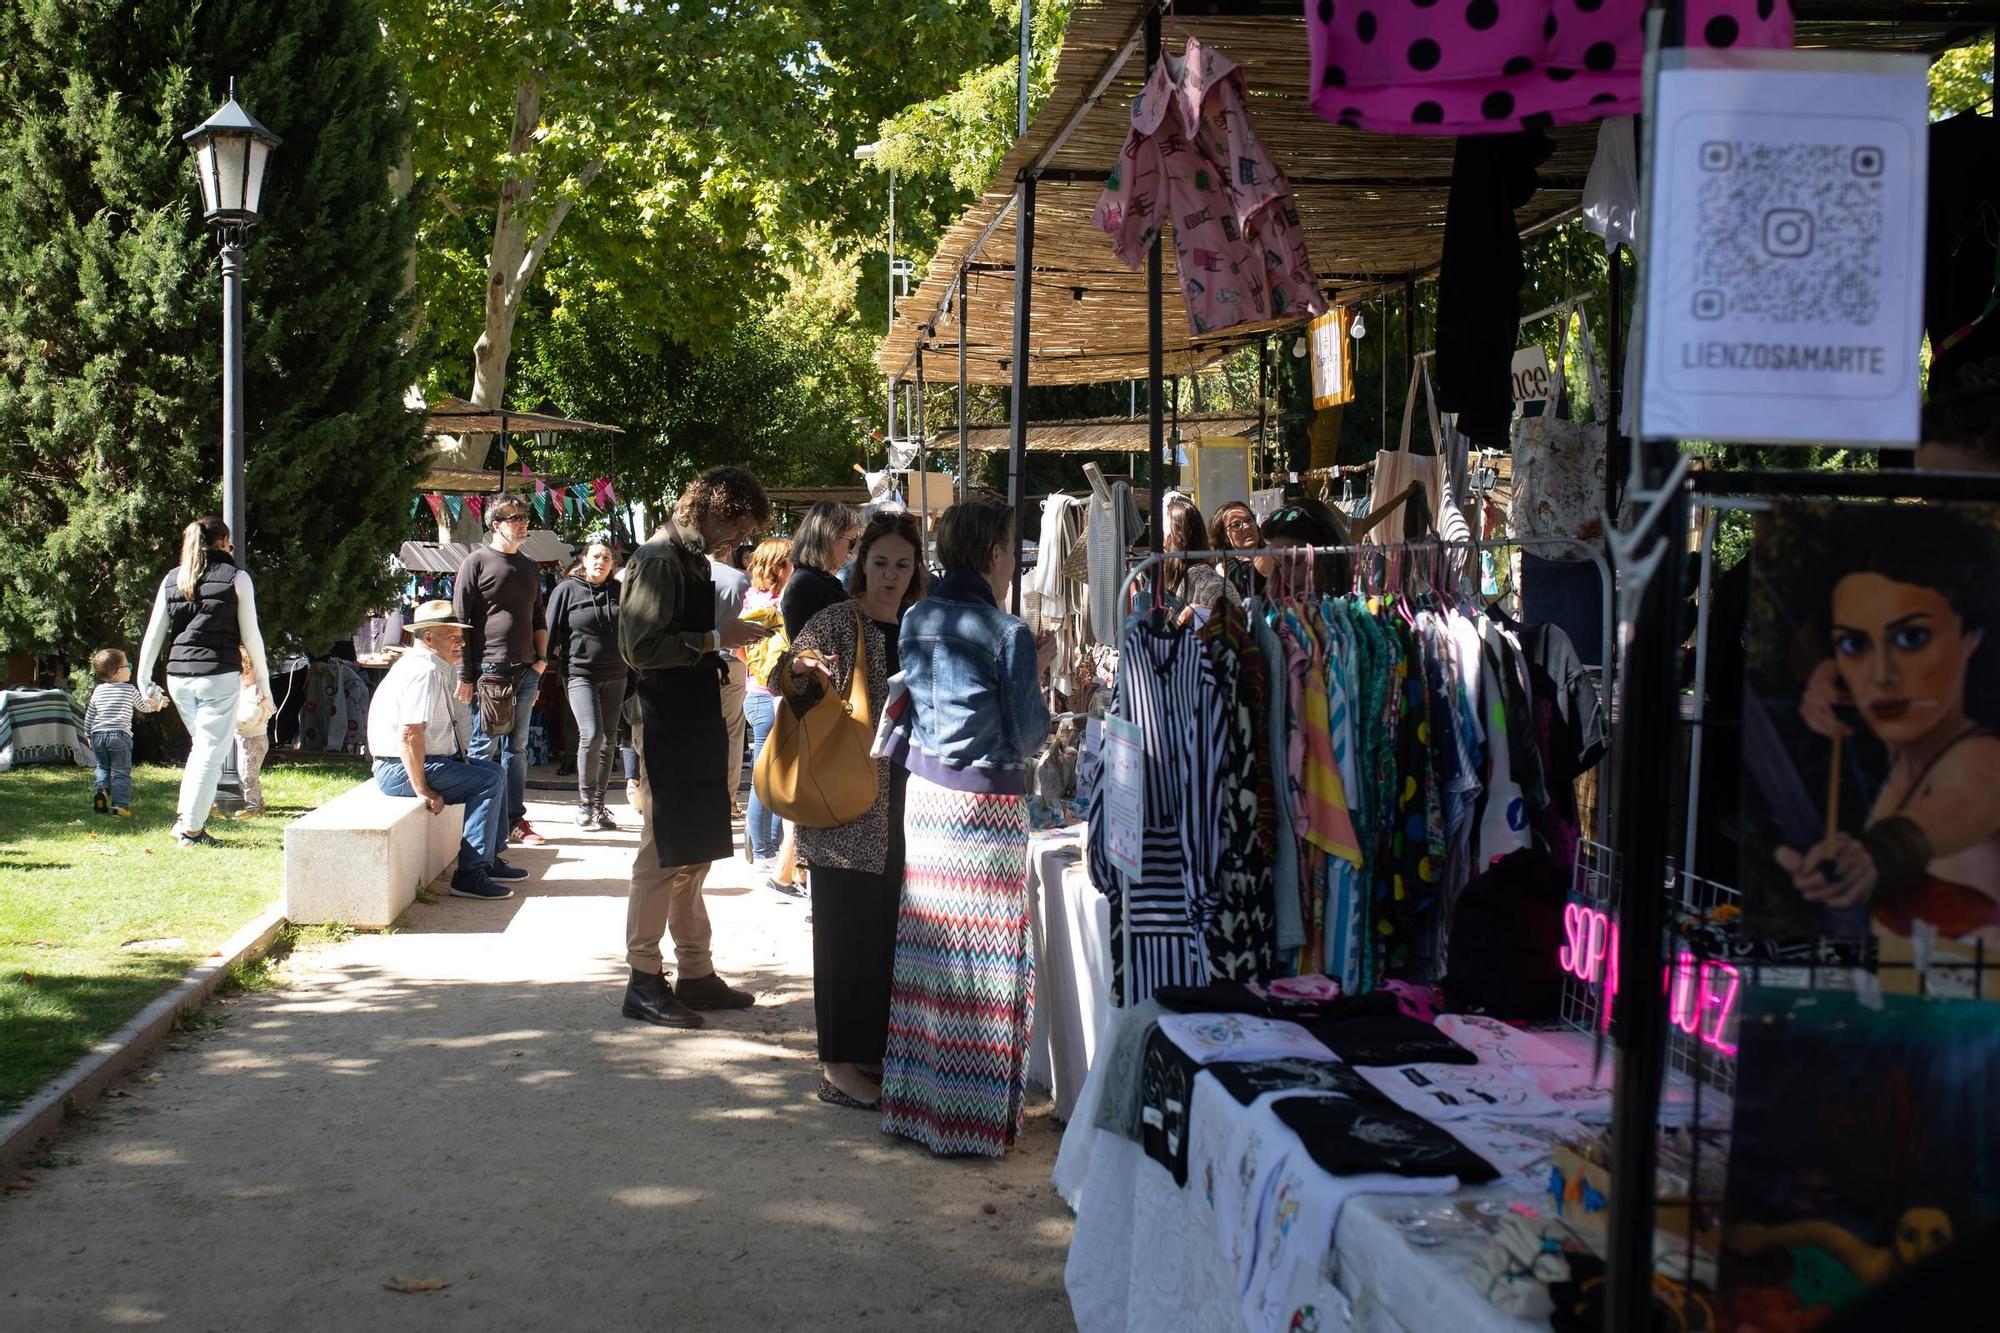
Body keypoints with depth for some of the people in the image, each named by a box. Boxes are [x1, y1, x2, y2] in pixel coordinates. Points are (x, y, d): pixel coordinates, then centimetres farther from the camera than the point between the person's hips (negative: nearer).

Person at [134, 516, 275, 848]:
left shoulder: (172, 579, 10)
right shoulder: (236, 578, -2)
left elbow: (154, 633, 9)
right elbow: (250, 636, -1)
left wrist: (144, 678, 16)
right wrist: (263, 681, 6)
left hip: (178, 675, 5)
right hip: (219, 675, -5)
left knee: (200, 744, 21)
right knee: (211, 750, 1)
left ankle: (184, 817, 13)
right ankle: (192, 830, 1)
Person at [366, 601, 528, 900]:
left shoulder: (437, 668, 15)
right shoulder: (425, 671, -20)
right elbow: (410, 735, -28)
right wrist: (422, 790, -26)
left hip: (429, 760, 11)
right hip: (401, 769, -11)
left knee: (495, 770, 16)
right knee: (489, 781, -18)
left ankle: (490, 860, 19)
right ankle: (470, 875, -18)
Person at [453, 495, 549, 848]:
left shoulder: (528, 567, 18)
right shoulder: (478, 561, -2)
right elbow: (460, 620, -6)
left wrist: (542, 657, 12)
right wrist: (465, 675, -11)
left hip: (526, 672, 6)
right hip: (490, 670, -6)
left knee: (516, 748, 9)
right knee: (485, 747, -3)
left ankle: (515, 821, 13)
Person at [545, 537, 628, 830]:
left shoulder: (619, 592, 9)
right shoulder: (566, 590, -1)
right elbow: (552, 632, 0)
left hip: (615, 676, 4)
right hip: (580, 673, -4)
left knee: (608, 742, 6)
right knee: (591, 735, -19)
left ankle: (598, 804, 16)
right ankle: (584, 798, -1)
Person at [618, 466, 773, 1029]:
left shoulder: (693, 558, 15)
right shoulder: (660, 560, -14)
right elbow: (640, 648, -22)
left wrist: (728, 637, 10)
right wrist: (714, 639, -20)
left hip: (697, 723, 10)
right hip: (666, 725, -10)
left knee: (694, 852, 14)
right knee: (664, 853, -5)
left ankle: (696, 973, 21)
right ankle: (644, 980, 3)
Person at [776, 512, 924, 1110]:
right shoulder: (835, 623, -7)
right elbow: (790, 689, -11)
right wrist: (803, 674, -31)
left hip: (902, 802, 6)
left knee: (889, 923, 10)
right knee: (847, 926, -3)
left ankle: (876, 1049, 20)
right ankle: (838, 1066, 2)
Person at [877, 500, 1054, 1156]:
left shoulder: (916, 621, 6)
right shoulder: (1008, 634, -11)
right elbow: (1027, 737, -7)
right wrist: (1037, 670, 6)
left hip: (925, 795, 6)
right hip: (988, 805, -6)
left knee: (927, 945, 10)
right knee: (985, 954, 0)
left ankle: (917, 1098, 18)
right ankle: (980, 1113, 4)